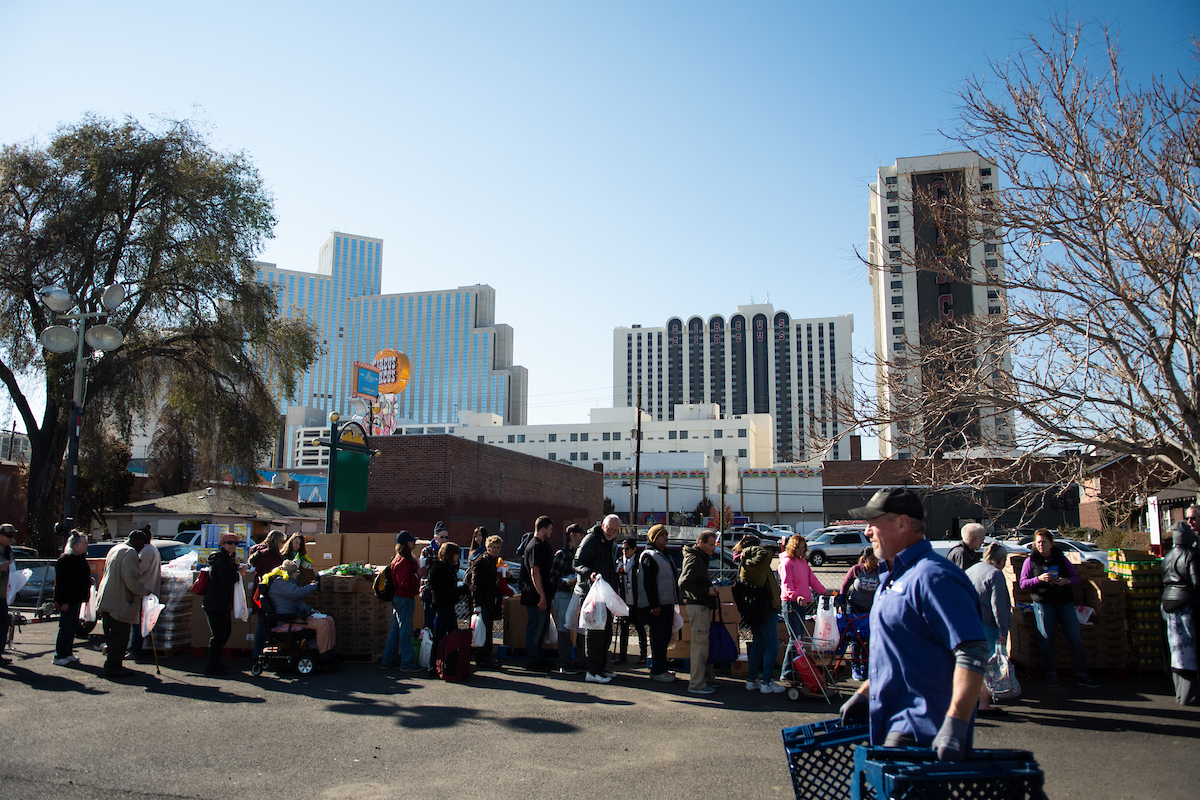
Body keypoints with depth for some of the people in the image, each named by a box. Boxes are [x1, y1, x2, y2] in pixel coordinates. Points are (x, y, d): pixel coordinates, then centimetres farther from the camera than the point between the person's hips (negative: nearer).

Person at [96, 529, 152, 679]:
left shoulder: (115, 549, 19)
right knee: (120, 636, -4)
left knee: (112, 636, 16)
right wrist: (145, 591, -9)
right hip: (120, 603, -10)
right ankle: (113, 667, -2)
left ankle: (113, 665, 22)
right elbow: (131, 579, -21)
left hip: (106, 601, 10)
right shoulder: (130, 553, -13)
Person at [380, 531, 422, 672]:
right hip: (404, 600, -11)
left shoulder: (398, 559, 15)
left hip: (398, 598, 11)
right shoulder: (403, 561, -18)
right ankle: (407, 663, 3)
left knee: (395, 631, 15)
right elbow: (405, 583, -25)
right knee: (406, 631, -3)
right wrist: (418, 576, -17)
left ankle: (387, 661, 21)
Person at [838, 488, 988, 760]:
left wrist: (955, 724, -29)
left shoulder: (933, 577, -16)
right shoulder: (892, 578, 16)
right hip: (893, 723, 9)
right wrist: (864, 693, 20)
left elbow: (973, 653, -23)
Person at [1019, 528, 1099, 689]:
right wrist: (1039, 579, -15)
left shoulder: (1061, 558, 12)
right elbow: (1023, 583, 1)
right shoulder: (1031, 561, 6)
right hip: (1043, 603, -2)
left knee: (1076, 639, -1)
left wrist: (1066, 581, -7)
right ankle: (1050, 674, 11)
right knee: (1047, 640, 1)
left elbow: (1076, 578, 14)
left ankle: (1081, 675, 7)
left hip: (1065, 603, 2)